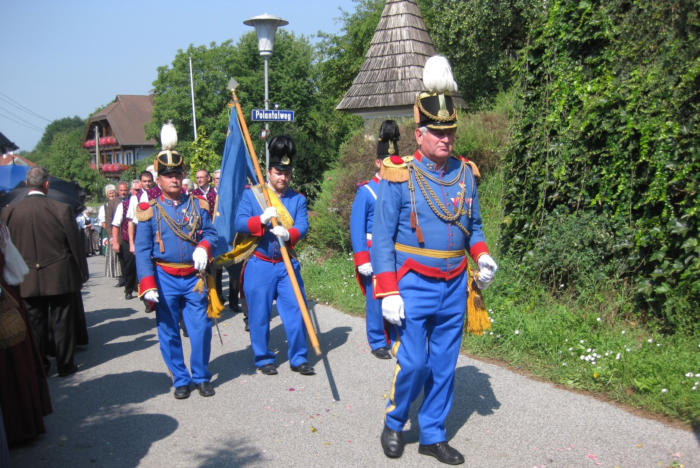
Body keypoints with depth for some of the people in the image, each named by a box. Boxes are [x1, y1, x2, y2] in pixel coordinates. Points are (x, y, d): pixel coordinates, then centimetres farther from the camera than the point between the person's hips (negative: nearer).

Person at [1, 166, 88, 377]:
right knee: (62, 322, 9)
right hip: (59, 278, -2)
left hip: (28, 281, 2)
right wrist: (82, 273, 4)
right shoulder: (62, 209, -13)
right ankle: (65, 364, 19)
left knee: (35, 324, 13)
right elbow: (75, 245, -7)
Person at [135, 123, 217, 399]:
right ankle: (181, 381, 22)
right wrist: (147, 285, -11)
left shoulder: (197, 204, 5)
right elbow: (142, 250, -3)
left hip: (194, 278, 1)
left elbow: (210, 233, 8)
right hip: (165, 279, -1)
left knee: (201, 328, 2)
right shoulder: (149, 210, -1)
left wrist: (204, 248, -16)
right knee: (169, 333, 7)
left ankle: (201, 377, 21)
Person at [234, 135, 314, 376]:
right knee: (259, 315, 6)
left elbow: (302, 227, -7)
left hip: (287, 265, 2)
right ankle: (263, 359, 23)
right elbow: (239, 223, -10)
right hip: (259, 265, -2)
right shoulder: (251, 195, 1)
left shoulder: (298, 199, 6)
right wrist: (261, 219, -27)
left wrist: (288, 233, -29)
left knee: (295, 311, 2)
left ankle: (298, 358, 16)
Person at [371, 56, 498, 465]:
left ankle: (433, 435, 29)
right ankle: (394, 424, 25)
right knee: (413, 362, -2)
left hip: (455, 286, 5)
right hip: (414, 285, -4)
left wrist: (482, 254, -5)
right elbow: (382, 237, -9)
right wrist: (388, 293, -13)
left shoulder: (466, 173, 5)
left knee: (444, 365, 11)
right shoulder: (399, 175, -8)